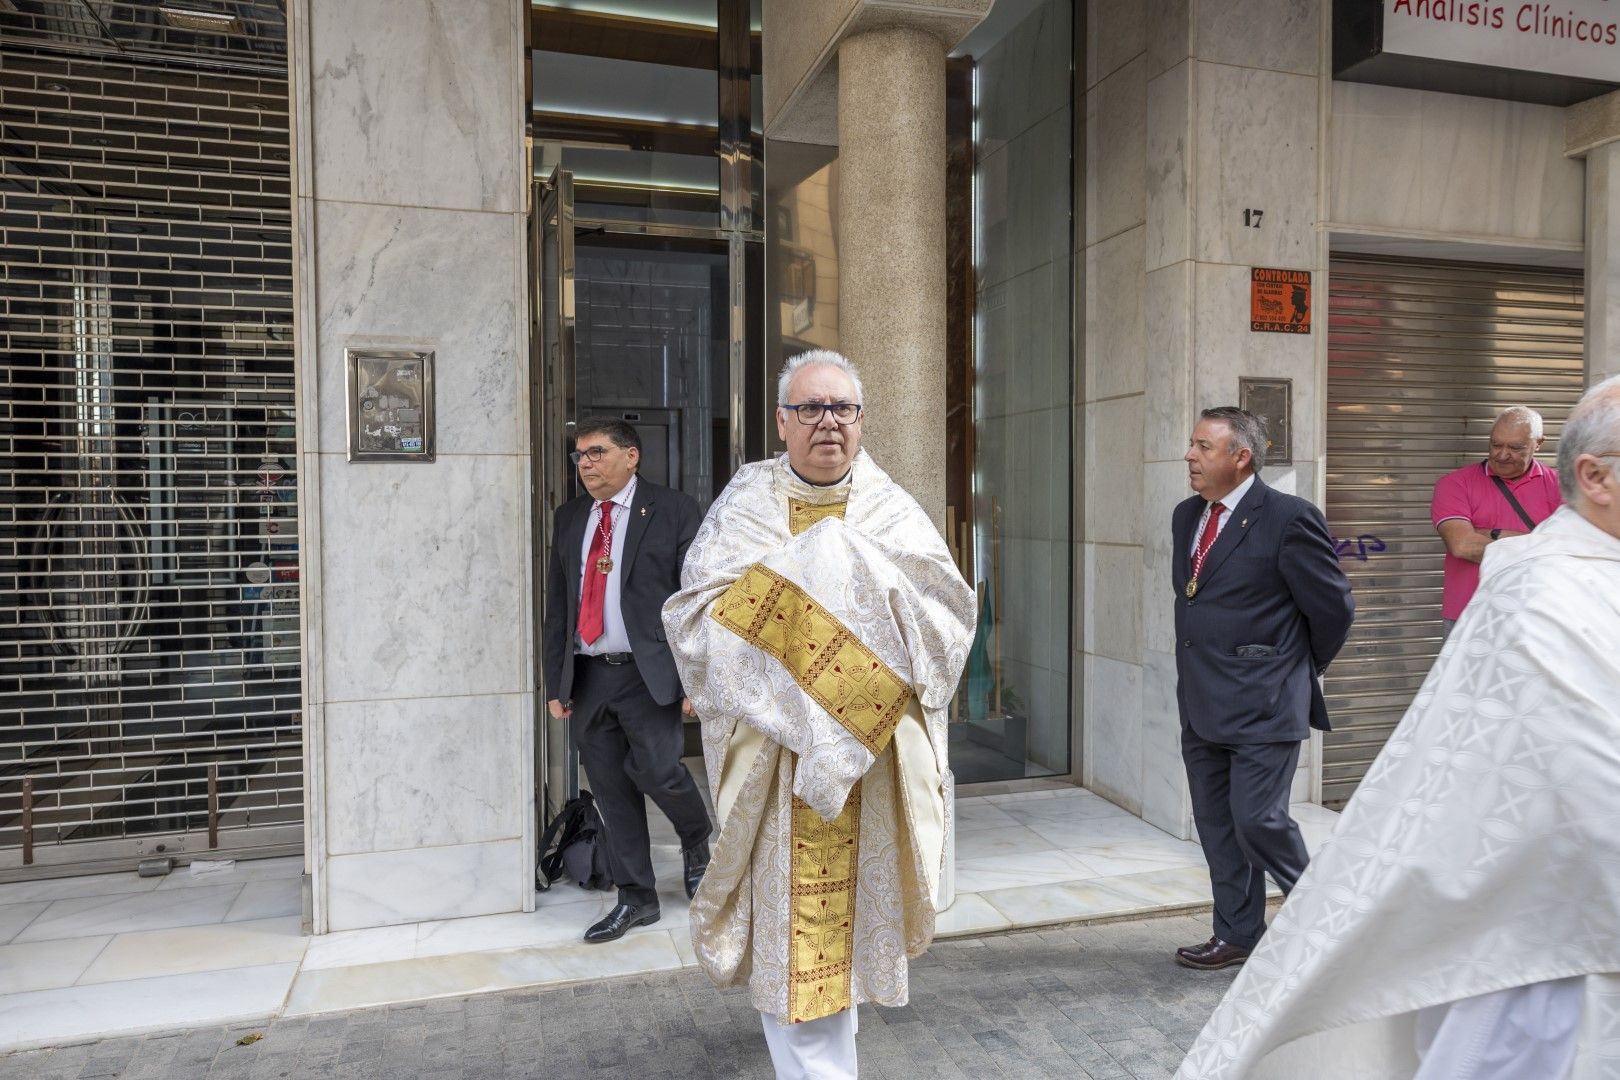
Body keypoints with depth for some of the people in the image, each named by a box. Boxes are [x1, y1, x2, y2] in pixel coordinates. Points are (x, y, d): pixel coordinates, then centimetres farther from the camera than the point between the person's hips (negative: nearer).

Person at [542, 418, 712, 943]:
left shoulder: (674, 511, -2)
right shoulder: (569, 518, 13)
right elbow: (556, 606, 15)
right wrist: (556, 682, 10)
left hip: (649, 674, -5)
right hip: (588, 678, 5)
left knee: (657, 770, -14)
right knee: (611, 792, 8)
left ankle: (697, 843, 19)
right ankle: (636, 899, 23)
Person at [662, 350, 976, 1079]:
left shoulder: (890, 509, 4)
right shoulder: (746, 506, 0)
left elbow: (951, 609, -6)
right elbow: (693, 616, -10)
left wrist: (865, 575, -17)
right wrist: (798, 574, -16)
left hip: (874, 752, 2)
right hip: (773, 752, -2)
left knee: (849, 902, 15)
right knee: (788, 919, -1)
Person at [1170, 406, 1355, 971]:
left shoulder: (1289, 518, -13)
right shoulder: (1186, 516, 11)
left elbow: (1334, 607, -8)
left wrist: (1299, 669, 4)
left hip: (1262, 705, -8)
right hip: (1201, 705, 8)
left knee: (1258, 819, -6)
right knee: (1215, 824, 13)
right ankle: (1236, 935, 27)